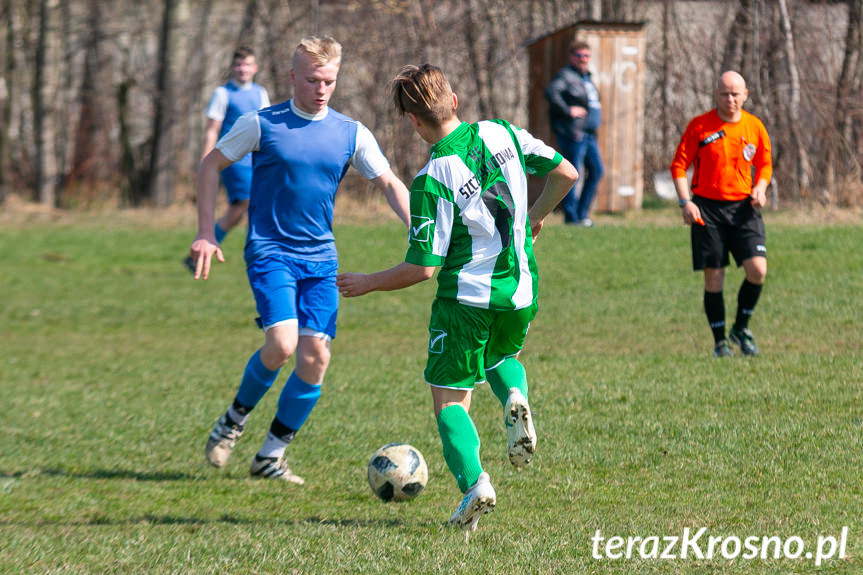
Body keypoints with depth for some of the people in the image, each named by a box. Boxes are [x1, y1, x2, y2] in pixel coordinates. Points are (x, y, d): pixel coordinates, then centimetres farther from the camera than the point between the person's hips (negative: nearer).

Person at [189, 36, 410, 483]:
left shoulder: (351, 134, 4)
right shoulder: (261, 124, -4)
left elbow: (390, 185, 7)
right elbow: (210, 166, 4)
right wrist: (206, 233, -1)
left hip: (320, 259, 4)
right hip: (270, 251, -4)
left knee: (315, 357, -6)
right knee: (281, 344, -22)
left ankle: (271, 455, 9)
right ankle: (235, 419, 6)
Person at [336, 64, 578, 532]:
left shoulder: (432, 180, -17)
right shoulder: (502, 134, -3)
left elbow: (422, 267, -16)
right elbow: (565, 173, 7)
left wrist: (367, 284, 0)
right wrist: (533, 216, 24)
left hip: (466, 297, -5)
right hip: (521, 291, 5)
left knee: (450, 400, 7)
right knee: (502, 356, 34)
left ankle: (473, 481, -17)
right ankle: (515, 398, 0)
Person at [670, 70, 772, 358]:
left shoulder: (754, 126, 5)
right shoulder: (699, 126, -2)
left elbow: (765, 164, 18)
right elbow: (679, 165, 1)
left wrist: (760, 188, -2)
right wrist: (685, 202, -10)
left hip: (742, 206, 2)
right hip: (707, 207, -2)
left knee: (757, 270, -13)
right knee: (713, 278, -2)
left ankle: (741, 328, 11)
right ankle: (720, 342, 12)